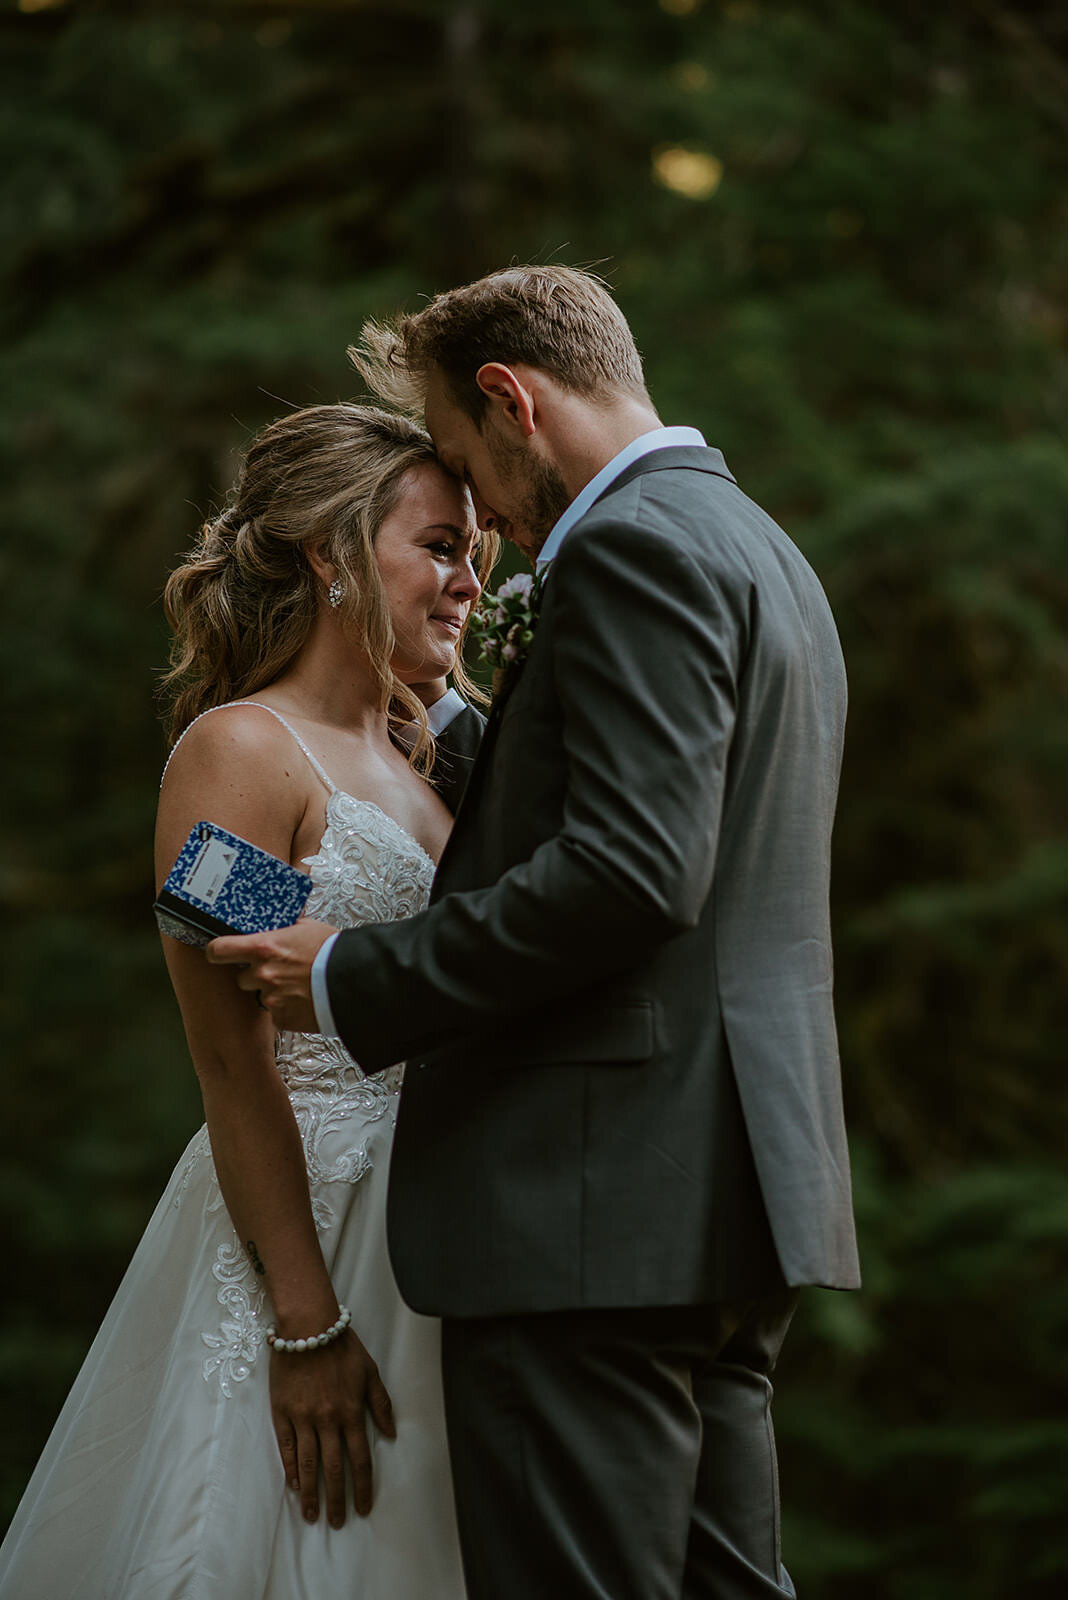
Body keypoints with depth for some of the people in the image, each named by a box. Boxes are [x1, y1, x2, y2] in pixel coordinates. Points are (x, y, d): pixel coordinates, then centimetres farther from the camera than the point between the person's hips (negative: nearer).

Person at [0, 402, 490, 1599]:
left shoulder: (419, 759, 15)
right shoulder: (239, 751, -9)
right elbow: (231, 1062, -15)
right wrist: (305, 1322, -20)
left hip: (430, 1231, 8)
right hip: (298, 1226, -8)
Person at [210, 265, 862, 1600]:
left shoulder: (636, 547, -10)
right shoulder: (760, 550, 22)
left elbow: (630, 873, -21)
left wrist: (355, 980, -14)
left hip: (604, 1202, -11)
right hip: (730, 1190, 11)